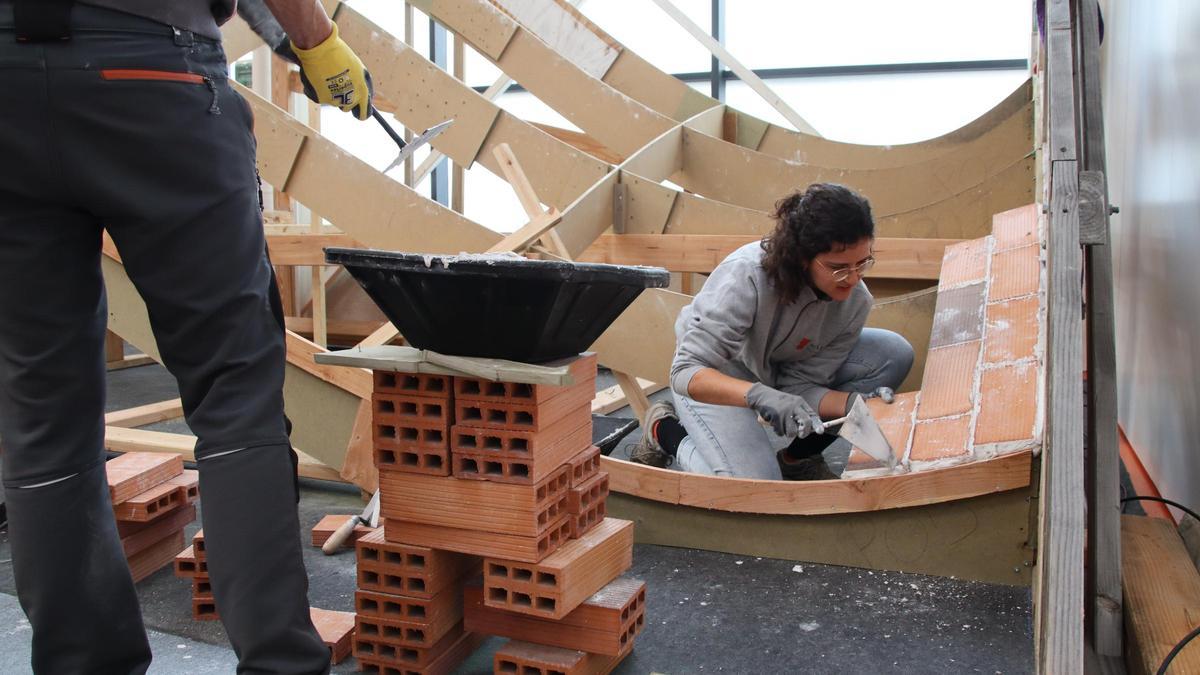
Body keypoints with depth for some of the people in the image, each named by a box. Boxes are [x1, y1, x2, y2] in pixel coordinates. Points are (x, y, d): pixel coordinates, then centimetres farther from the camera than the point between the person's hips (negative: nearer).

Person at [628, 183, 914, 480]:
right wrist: (760, 395, -53)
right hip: (713, 376, -5)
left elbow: (800, 387, -16)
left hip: (781, 371, 6)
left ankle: (796, 456, 3)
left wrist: (854, 402, -36)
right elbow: (687, 373, -37)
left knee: (894, 353, -14)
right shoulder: (747, 276, -35)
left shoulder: (855, 301, -20)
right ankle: (664, 429, 4)